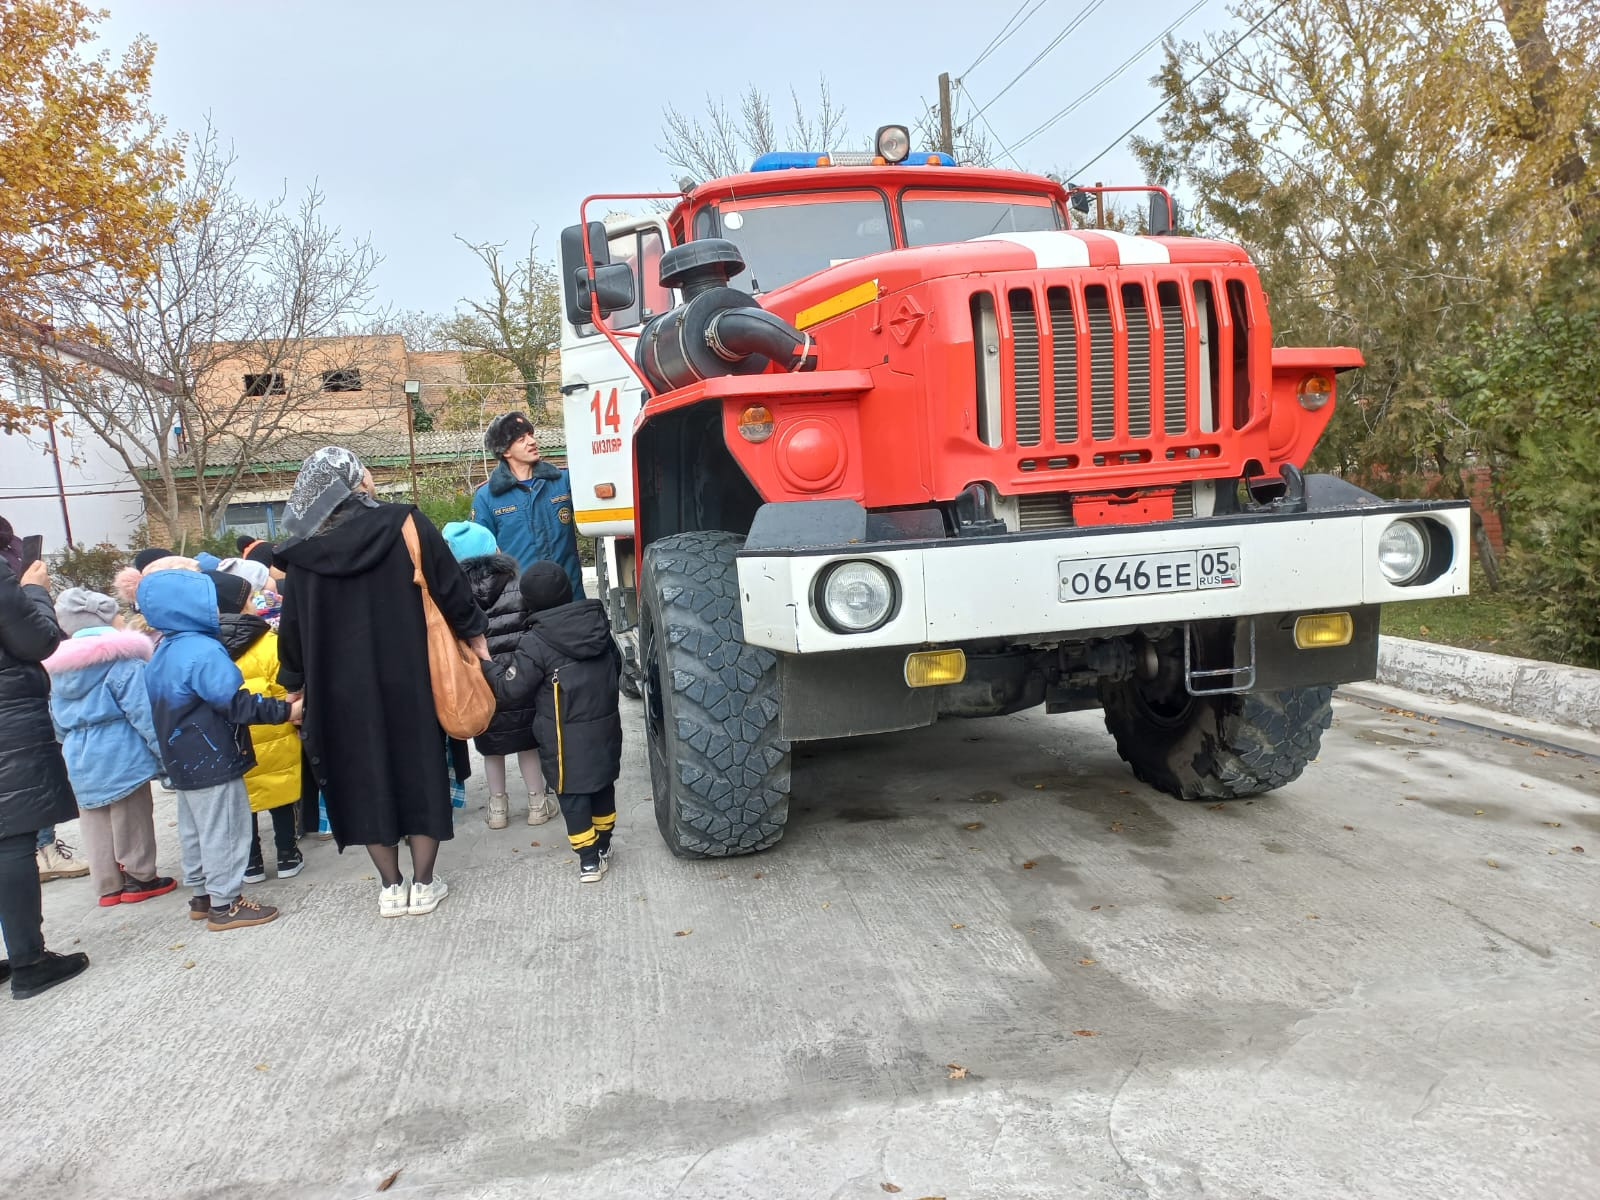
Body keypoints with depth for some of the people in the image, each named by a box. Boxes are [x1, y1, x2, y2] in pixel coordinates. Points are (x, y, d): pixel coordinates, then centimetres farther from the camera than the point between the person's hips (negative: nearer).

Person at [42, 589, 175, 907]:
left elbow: (59, 722, 15)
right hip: (120, 753, -7)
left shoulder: (59, 668, 10)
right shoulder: (122, 659, -14)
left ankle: (108, 886, 22)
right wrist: (165, 751, -13)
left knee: (95, 822, 14)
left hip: (80, 760, 7)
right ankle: (140, 879, 16)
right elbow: (143, 712, -17)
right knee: (131, 818, 6)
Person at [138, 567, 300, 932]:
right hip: (214, 764, -10)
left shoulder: (162, 655, 9)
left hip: (184, 763, 10)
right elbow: (236, 703, -27)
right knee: (224, 832, 0)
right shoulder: (204, 651, -23)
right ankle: (225, 904, 7)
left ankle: (202, 895, 31)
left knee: (194, 831, 19)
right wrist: (285, 710, -25)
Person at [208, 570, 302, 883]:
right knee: (280, 797, 13)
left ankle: (252, 863, 22)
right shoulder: (268, 644, -16)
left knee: (242, 801, 15)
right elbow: (288, 691, -14)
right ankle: (287, 857, 21)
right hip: (273, 739, -3)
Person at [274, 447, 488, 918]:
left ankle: (391, 887, 19)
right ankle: (423, 885, 16)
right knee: (421, 770, 10)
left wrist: (294, 686, 18)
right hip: (411, 680, -1)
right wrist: (475, 634, 10)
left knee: (366, 778, 12)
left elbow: (292, 628, 5)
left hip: (342, 690, 2)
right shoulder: (406, 526, -10)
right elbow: (451, 588, -6)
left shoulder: (303, 553, -3)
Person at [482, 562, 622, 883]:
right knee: (603, 785, 18)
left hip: (568, 735, -6)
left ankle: (589, 860, 6)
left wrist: (487, 663, 4)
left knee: (572, 794, 4)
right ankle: (603, 847, 31)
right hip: (606, 725, 6)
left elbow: (509, 689, -11)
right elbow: (616, 666, 16)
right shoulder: (599, 624, 4)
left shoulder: (536, 643, -15)